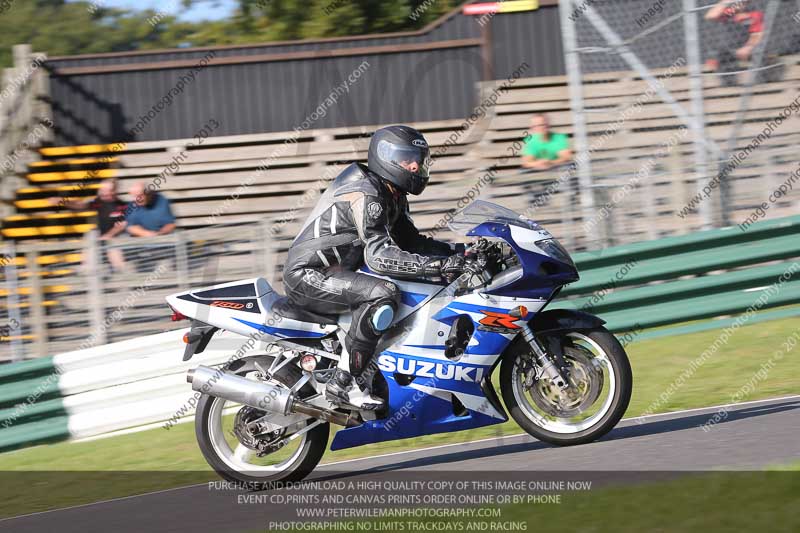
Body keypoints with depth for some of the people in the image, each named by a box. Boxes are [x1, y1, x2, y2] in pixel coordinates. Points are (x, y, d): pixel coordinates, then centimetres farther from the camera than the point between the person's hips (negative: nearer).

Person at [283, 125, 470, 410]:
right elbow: (380, 255, -32)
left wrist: (458, 251, -1)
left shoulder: (393, 196, 11)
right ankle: (342, 383, -27)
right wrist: (441, 264, -37)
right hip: (308, 276, -11)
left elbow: (410, 241, 15)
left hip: (336, 270, 11)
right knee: (382, 294, -32)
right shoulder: (366, 196, -21)